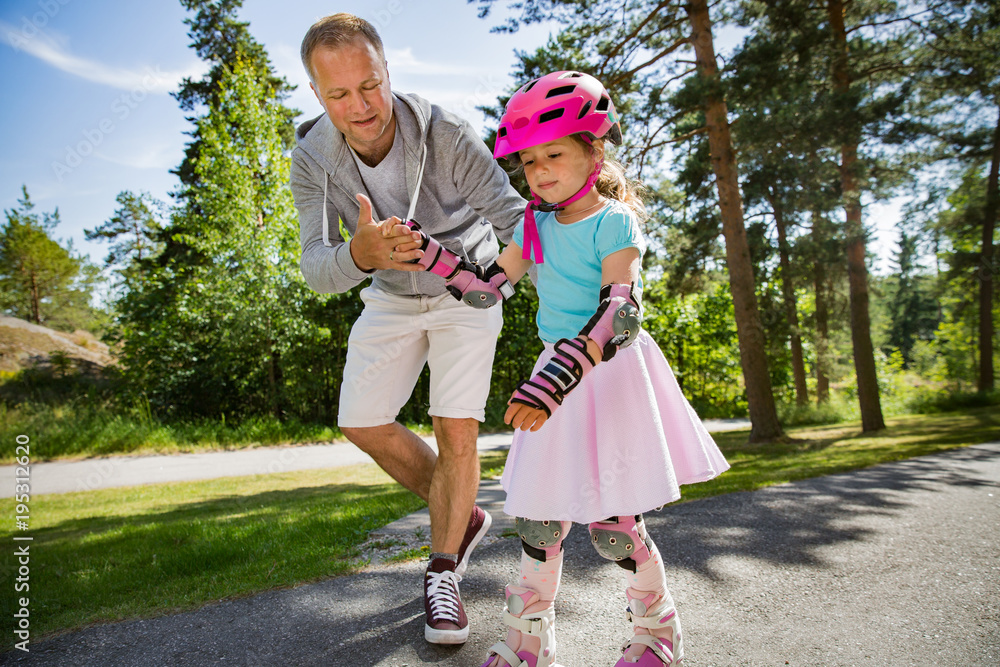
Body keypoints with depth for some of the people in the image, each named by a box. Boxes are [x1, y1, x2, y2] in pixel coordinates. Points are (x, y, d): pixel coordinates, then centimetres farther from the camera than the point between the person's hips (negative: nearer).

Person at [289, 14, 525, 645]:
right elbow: (318, 269, -28)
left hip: (466, 288, -3)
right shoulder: (313, 157, -20)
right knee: (363, 425, 4)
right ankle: (463, 518, 24)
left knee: (457, 431, -10)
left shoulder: (447, 134, -28)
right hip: (391, 296, 4)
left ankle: (442, 575, 11)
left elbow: (514, 215, -31)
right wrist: (360, 254, -51)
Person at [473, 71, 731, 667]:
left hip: (613, 374, -6)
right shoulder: (536, 224, 8)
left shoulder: (613, 222, -13)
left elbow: (619, 314, -26)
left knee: (611, 521, -2)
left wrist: (554, 382, -38)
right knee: (538, 512, 7)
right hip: (558, 375, 6)